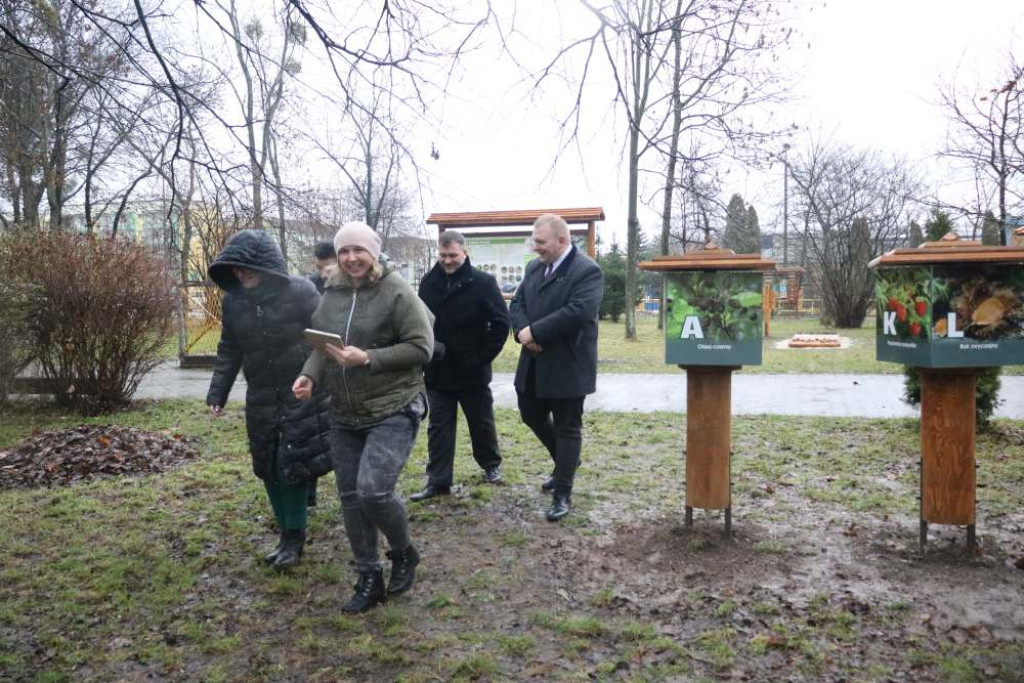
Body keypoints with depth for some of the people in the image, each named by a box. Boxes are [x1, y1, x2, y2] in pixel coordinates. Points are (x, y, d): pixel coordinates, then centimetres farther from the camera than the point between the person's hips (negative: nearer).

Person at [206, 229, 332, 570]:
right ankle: (289, 534, 26)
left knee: (294, 466, -4)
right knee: (270, 469, 10)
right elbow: (229, 351, 11)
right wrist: (217, 393, 4)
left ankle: (294, 535, 14)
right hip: (261, 402, 5)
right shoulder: (234, 300, 3)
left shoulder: (300, 292, -12)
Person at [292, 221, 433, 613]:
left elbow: (421, 347, -15)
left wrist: (367, 358, -23)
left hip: (393, 411, -6)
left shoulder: (397, 292, -12)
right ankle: (369, 580, 28)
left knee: (373, 491, -17)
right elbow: (321, 346, 14)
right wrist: (309, 375, -6)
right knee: (350, 498, 10)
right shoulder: (332, 294, 6)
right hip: (344, 416, 6)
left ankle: (403, 553, 14)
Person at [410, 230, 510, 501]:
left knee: (482, 423, 15)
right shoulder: (428, 282, 2)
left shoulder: (483, 282, -10)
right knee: (439, 426, 7)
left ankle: (491, 465, 37)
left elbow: (501, 323, -10)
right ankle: (438, 481, 14)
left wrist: (482, 357, -12)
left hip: (472, 372, -3)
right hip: (437, 371, 3)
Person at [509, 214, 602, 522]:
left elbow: (578, 312, -27)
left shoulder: (587, 271, -15)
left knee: (567, 428, 3)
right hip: (534, 363, 8)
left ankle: (562, 494, 14)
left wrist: (535, 332, -23)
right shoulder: (534, 267, 10)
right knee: (531, 415, 19)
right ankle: (565, 460, 42)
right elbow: (517, 304, 8)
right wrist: (522, 331, -14)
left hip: (568, 366, -8)